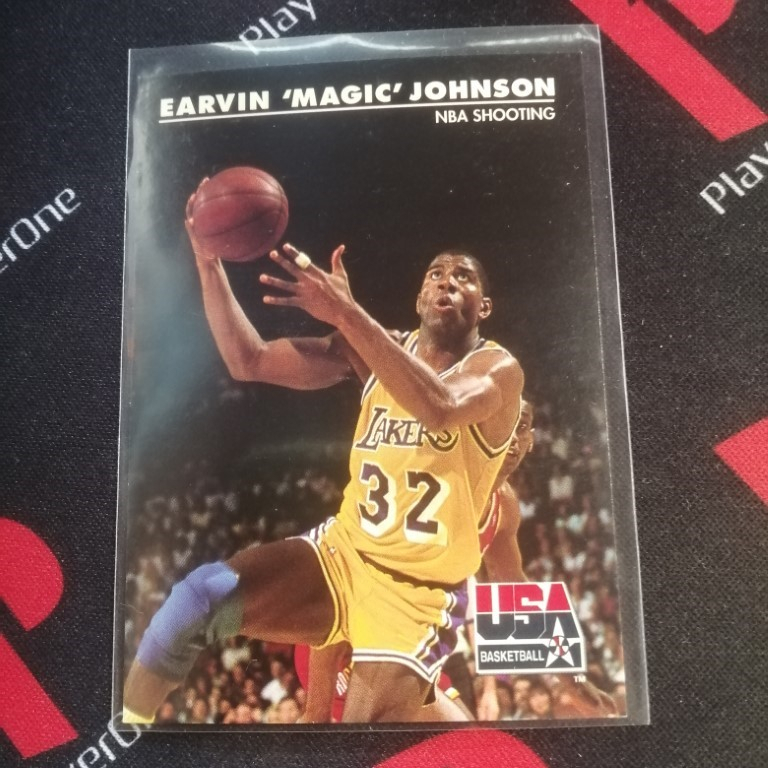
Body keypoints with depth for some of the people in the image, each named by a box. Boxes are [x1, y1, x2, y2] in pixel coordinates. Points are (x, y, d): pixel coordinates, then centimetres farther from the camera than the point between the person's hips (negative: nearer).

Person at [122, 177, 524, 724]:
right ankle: (128, 721, 7)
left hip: (420, 592, -3)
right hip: (342, 553, 4)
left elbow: (439, 409, -36)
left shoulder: (499, 369, -10)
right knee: (201, 597, -16)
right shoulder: (380, 350, 2)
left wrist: (347, 314, -43)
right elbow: (249, 361, -4)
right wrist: (208, 260, -14)